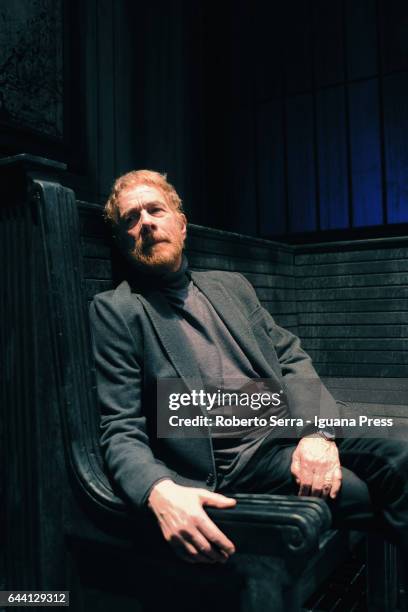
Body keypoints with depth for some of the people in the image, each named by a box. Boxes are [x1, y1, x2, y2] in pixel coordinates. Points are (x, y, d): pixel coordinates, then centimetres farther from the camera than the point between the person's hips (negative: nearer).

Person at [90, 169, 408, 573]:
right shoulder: (114, 310, 1)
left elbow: (291, 358, 11)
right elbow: (121, 432, -5)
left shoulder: (231, 286, 17)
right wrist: (160, 492, -27)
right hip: (233, 462, -5)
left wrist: (318, 431, -10)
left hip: (294, 435, 5)